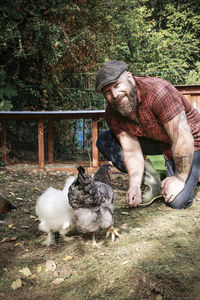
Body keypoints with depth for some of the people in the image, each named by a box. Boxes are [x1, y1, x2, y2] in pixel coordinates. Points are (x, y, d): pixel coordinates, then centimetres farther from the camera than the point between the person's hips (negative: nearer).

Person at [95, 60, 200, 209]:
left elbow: (184, 141, -32)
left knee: (177, 202, -21)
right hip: (155, 141, 6)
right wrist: (134, 185, -26)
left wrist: (180, 178, -22)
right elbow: (132, 151, -11)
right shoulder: (112, 113, -14)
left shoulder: (157, 91, -35)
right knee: (105, 141, -9)